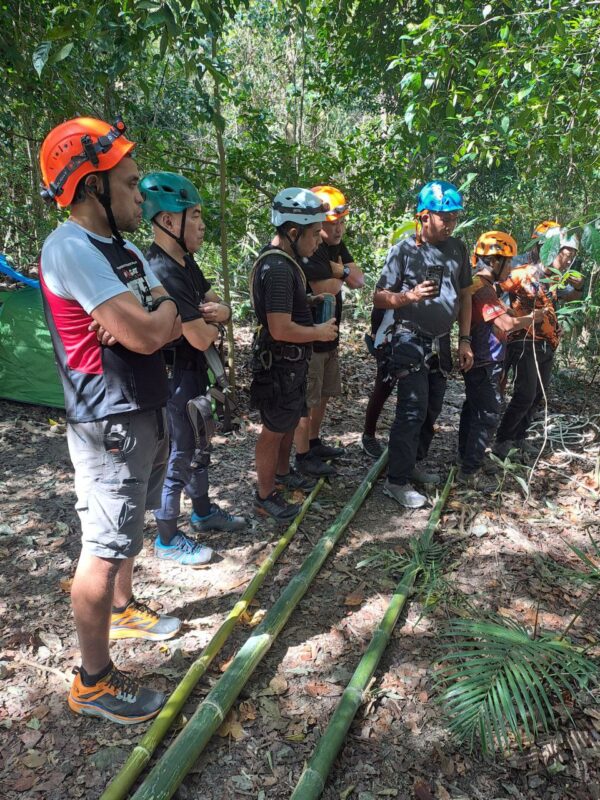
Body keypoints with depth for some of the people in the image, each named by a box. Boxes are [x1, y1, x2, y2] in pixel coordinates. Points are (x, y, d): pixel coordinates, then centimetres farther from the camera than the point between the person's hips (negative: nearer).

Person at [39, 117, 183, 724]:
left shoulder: (125, 250, 12)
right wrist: (165, 308, -6)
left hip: (146, 413, 10)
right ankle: (92, 683, 16)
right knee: (104, 548, 0)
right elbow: (148, 335, -27)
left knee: (126, 529, 24)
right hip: (110, 426, -9)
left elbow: (169, 327, 9)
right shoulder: (70, 249, -19)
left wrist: (149, 322, -12)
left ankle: (122, 610, 45)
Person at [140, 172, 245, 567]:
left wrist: (219, 310, -13)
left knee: (198, 444, 22)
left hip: (194, 371, 10)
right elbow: (201, 339, -27)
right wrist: (213, 323, -4)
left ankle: (203, 511, 43)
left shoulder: (185, 262, 6)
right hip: (173, 375, -10)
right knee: (178, 453, 4)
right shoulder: (162, 273, -26)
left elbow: (219, 303, 12)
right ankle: (168, 539, 22)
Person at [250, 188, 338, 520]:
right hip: (281, 364, -10)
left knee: (290, 420, 24)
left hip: (291, 361, 10)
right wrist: (319, 332, -16)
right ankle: (265, 497, 18)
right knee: (274, 429, 3)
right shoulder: (278, 269, -26)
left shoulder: (282, 259, 7)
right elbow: (281, 329, -30)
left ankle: (282, 472, 43)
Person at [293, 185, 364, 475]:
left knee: (323, 395, 20)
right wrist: (341, 274, -7)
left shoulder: (336, 244, 8)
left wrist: (338, 269, -15)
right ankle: (303, 457, 14)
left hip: (329, 335, 9)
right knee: (306, 400, 1)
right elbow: (328, 289, -26)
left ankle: (314, 443, 36)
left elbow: (359, 280, 3)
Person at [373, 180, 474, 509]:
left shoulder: (458, 249, 6)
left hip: (440, 342, 6)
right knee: (413, 410, -10)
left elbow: (465, 295, 12)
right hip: (409, 340, -6)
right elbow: (378, 297, -9)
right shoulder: (403, 250, -10)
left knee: (432, 408, 13)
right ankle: (397, 481, 0)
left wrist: (465, 340, 7)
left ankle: (411, 464, 30)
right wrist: (411, 296, -27)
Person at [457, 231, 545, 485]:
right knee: (489, 415, -6)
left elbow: (499, 321, 15)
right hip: (484, 363, -11)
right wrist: (532, 317, -12)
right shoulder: (482, 288, -20)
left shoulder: (483, 286, 12)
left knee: (473, 408, 19)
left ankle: (465, 457, 32)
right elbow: (507, 324, -28)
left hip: (479, 362, 11)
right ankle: (469, 472, -2)